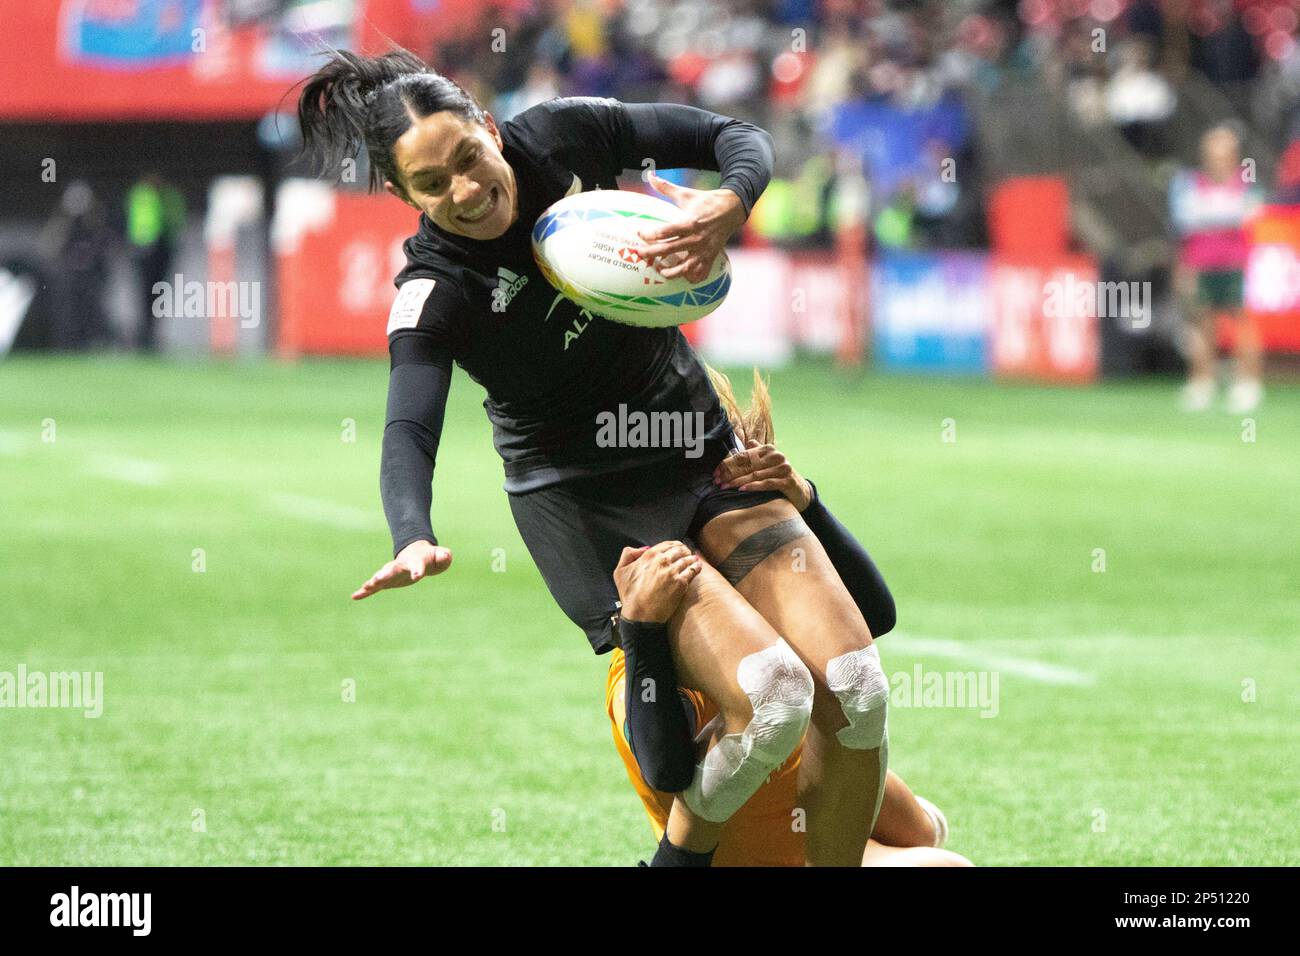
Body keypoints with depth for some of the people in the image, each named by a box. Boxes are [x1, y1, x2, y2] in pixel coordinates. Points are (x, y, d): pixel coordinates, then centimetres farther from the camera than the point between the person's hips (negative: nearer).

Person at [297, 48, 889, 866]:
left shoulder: (561, 137, -8)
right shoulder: (434, 295, -19)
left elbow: (737, 137, -1)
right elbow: (410, 428, -33)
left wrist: (728, 208, -25)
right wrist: (414, 539, -54)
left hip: (701, 450, 5)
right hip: (587, 505, -5)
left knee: (856, 691, -11)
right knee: (771, 698, -24)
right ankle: (683, 853, 4)